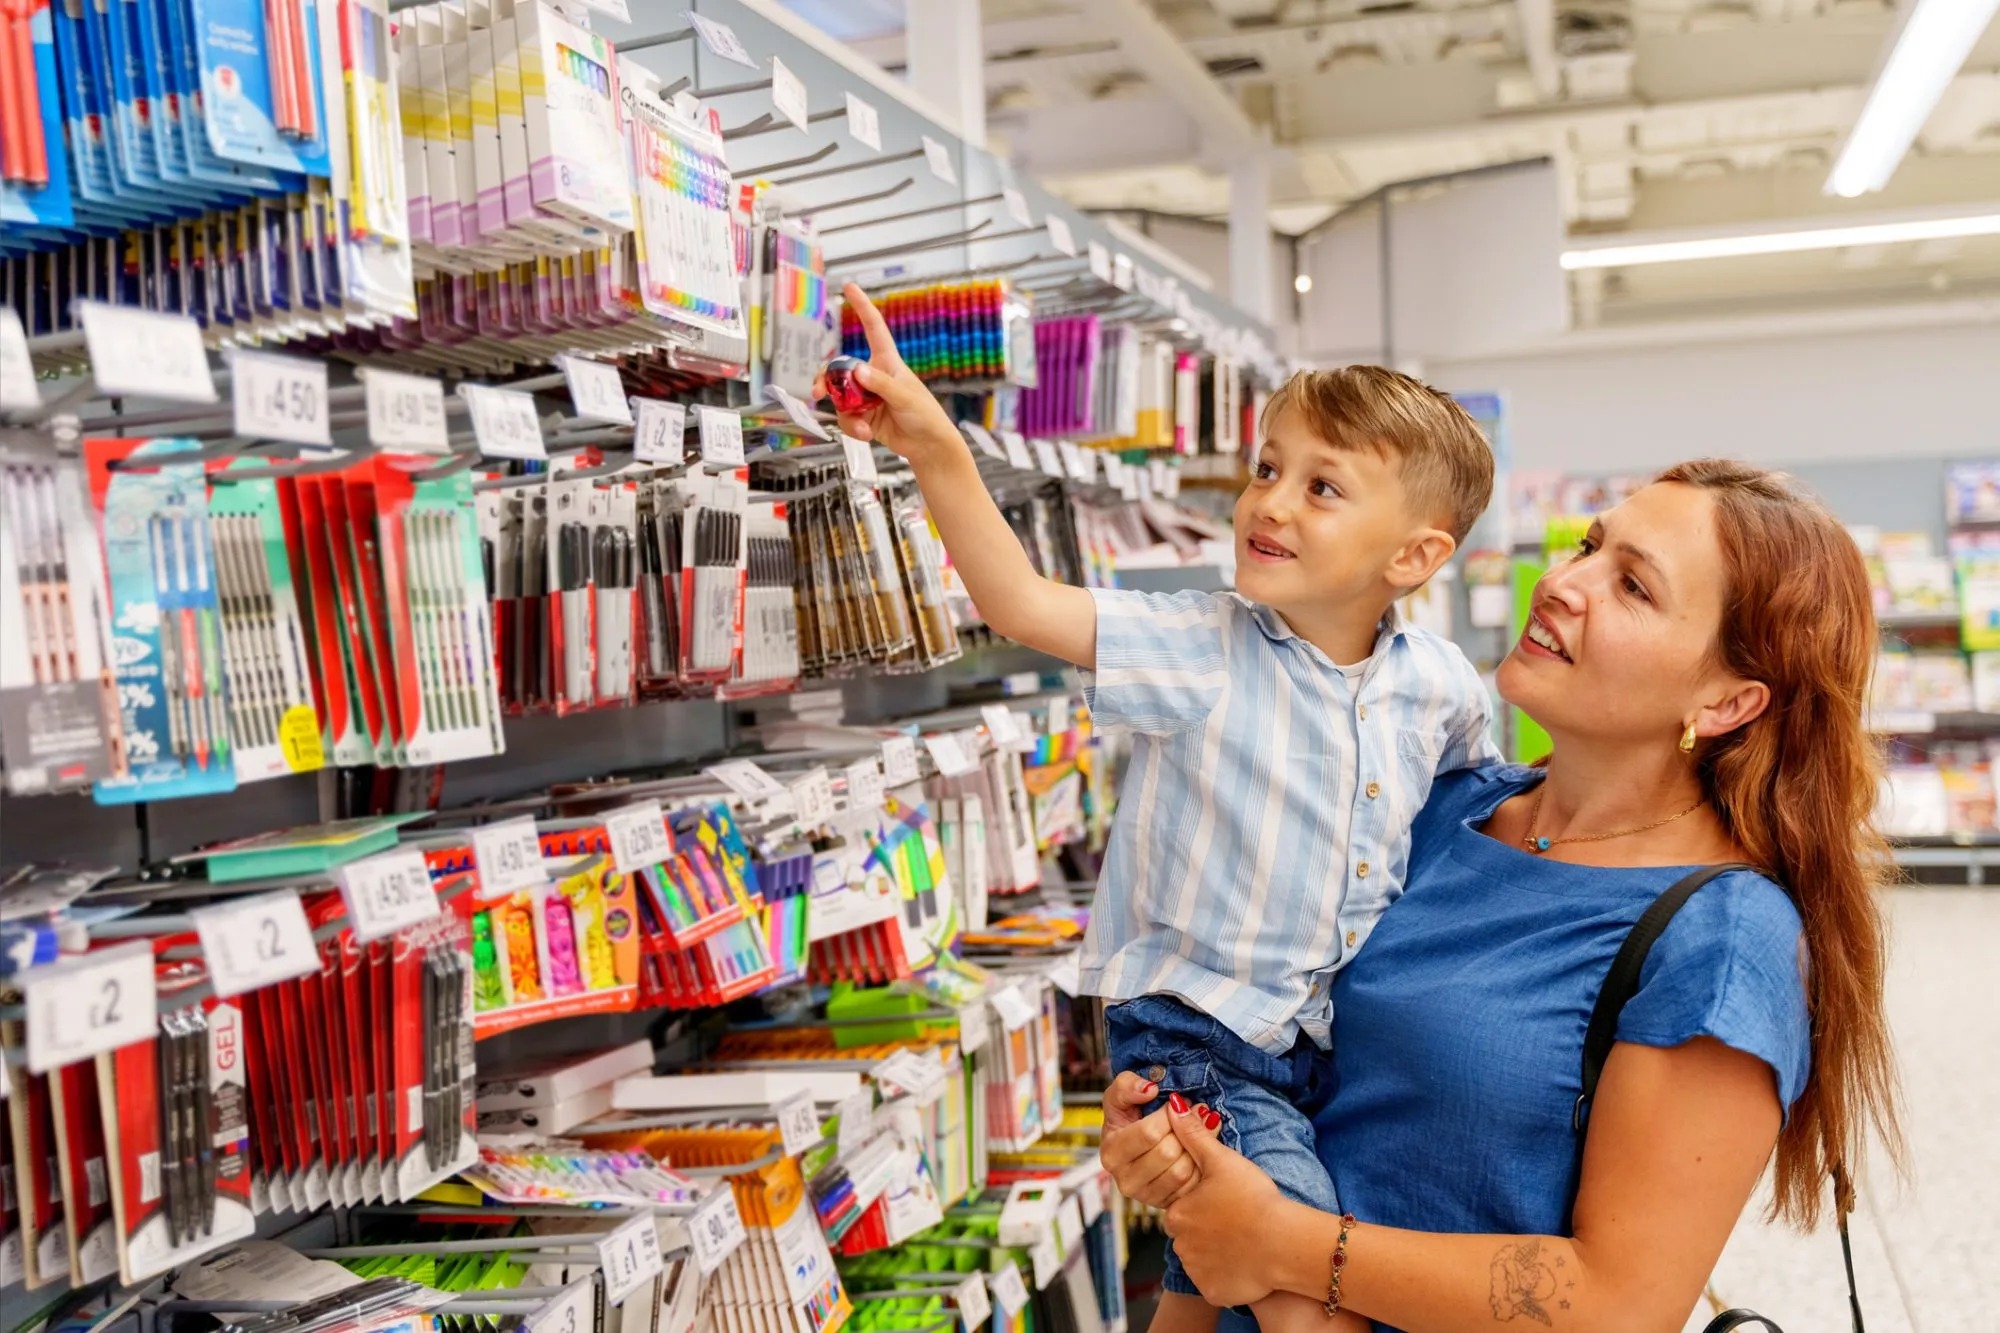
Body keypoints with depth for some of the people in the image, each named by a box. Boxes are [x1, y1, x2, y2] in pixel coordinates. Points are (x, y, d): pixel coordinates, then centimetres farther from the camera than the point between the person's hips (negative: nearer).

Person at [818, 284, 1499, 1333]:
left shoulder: (1443, 688, -4)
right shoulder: (1203, 654, -16)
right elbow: (1022, 605, -28)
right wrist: (935, 448, -37)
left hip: (1334, 1041, 5)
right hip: (1192, 1030, -4)